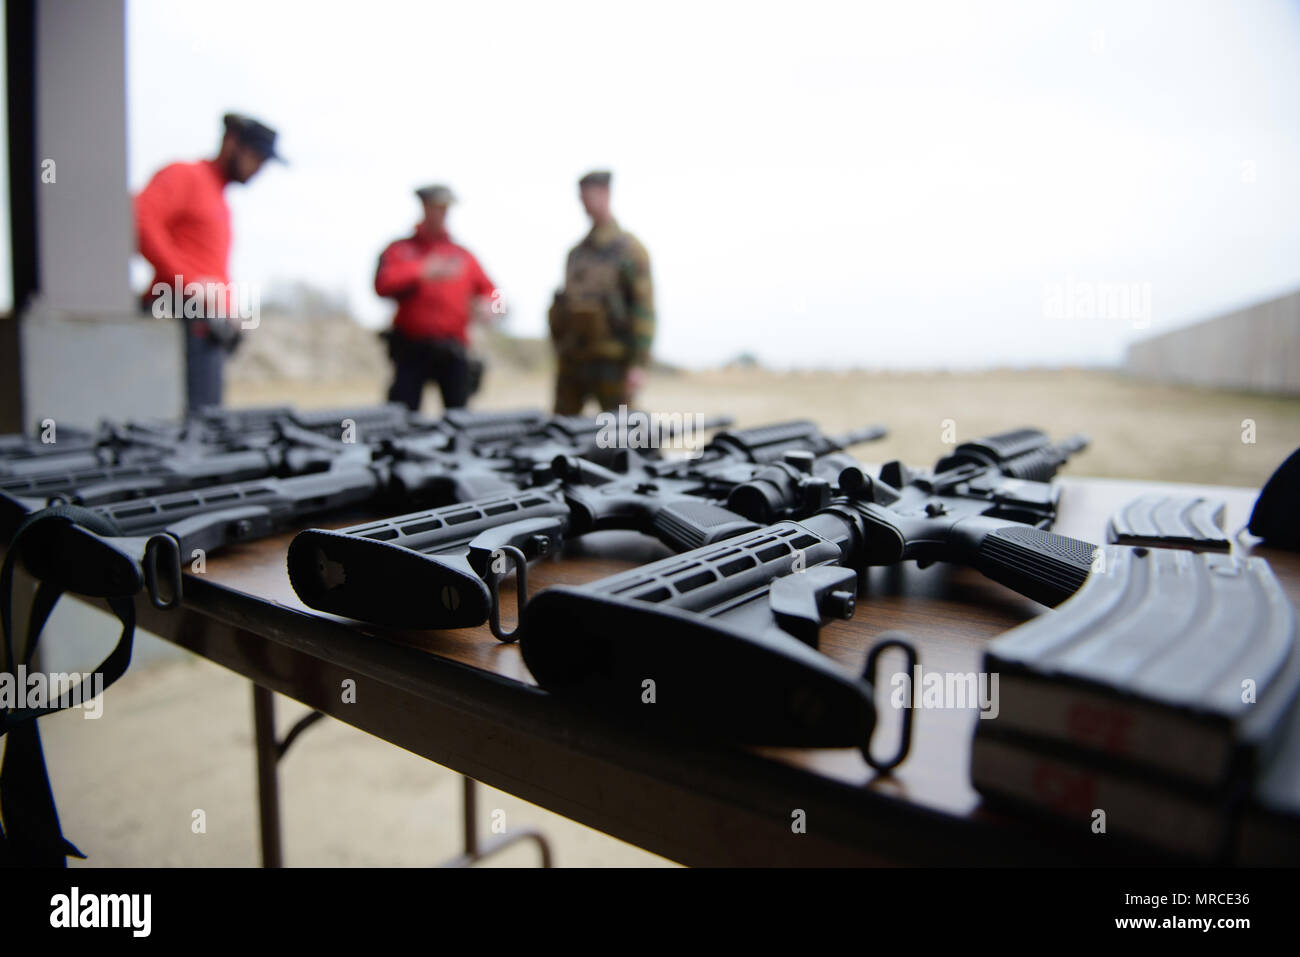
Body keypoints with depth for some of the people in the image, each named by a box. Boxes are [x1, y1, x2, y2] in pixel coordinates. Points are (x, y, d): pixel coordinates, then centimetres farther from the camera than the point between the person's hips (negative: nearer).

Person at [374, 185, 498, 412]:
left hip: (453, 352, 2)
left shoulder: (463, 255, 17)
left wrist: (487, 304, -9)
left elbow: (490, 291, 14)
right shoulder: (400, 250, 11)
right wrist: (421, 273, -18)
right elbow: (383, 284, -6)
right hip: (412, 350, -2)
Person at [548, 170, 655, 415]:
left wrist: (639, 364, -18)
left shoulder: (628, 248, -4)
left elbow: (644, 309, -11)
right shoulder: (576, 252, 15)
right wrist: (560, 355, 16)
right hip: (572, 363, 6)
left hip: (611, 364, -6)